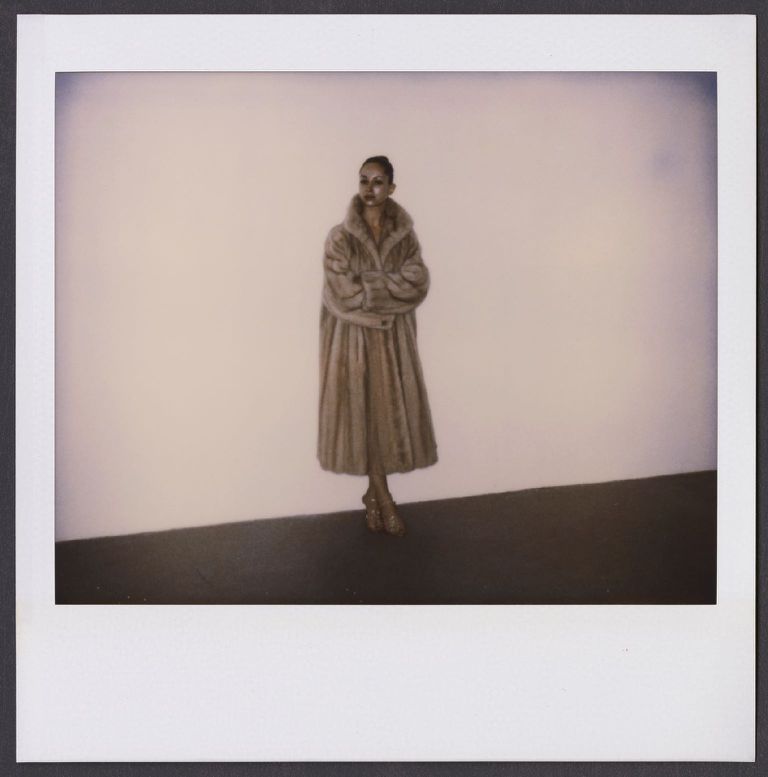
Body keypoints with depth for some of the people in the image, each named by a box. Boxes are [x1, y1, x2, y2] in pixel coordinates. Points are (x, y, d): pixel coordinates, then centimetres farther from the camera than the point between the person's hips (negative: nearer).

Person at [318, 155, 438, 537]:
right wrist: (391, 288, -13)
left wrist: (368, 288, -17)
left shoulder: (405, 235, 3)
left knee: (391, 409, 6)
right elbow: (345, 294, -16)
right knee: (363, 411, 2)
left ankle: (374, 493, 23)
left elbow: (418, 284, -9)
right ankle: (382, 496, 15)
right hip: (353, 337, -3)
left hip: (394, 336, 3)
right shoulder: (339, 237, -7)